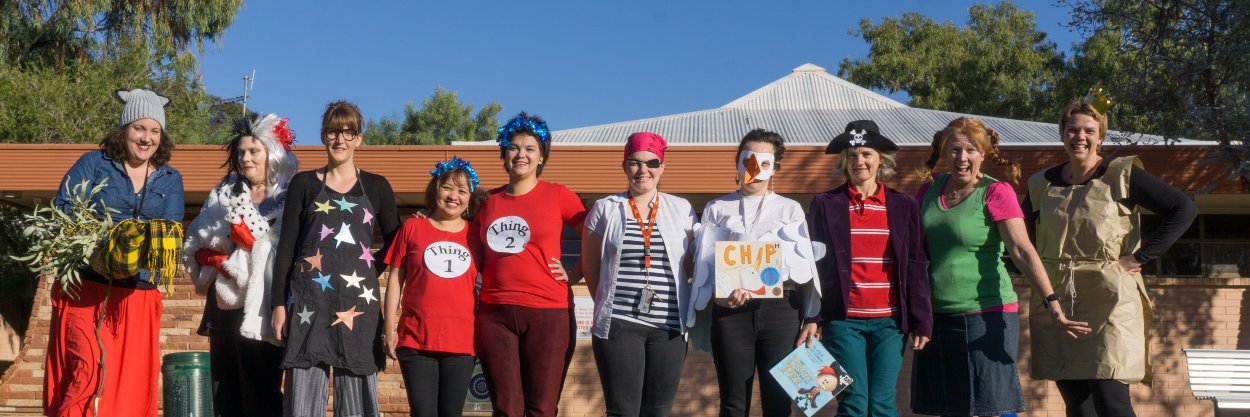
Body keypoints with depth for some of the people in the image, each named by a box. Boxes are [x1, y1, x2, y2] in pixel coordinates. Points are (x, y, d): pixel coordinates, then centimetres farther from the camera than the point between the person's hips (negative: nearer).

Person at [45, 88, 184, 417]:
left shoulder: (170, 179, 12)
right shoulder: (93, 164, 5)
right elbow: (62, 214, -3)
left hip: (139, 294, 3)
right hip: (86, 287, -3)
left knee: (133, 381, 4)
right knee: (88, 372, -14)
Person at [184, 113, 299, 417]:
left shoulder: (289, 201, 0)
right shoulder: (223, 195, 18)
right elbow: (195, 245, 12)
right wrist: (218, 255, -6)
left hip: (260, 309, -6)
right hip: (224, 306, 6)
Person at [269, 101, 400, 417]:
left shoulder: (376, 187, 9)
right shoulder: (304, 184, 8)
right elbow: (286, 247, 5)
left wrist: (368, 273, 0)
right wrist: (279, 304, -1)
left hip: (358, 302, 1)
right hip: (308, 304, 0)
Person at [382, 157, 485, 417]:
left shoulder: (476, 234, 8)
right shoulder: (413, 228, 5)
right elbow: (395, 280, 6)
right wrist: (390, 330, 1)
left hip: (461, 343, 1)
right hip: (416, 340, -1)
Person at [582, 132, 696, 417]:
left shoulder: (681, 209, 8)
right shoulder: (605, 209, 4)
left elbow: (690, 265, 13)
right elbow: (590, 268, 10)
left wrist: (677, 305, 6)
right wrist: (610, 304, 9)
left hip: (670, 326, 2)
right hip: (618, 325, -2)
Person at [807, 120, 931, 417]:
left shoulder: (904, 206, 7)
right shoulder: (825, 205, 3)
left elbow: (916, 267, 5)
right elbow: (813, 263, 2)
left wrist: (921, 323, 1)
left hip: (890, 321, 1)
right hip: (843, 320, -1)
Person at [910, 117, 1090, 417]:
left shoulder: (996, 193, -7)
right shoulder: (930, 189, 8)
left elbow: (1022, 251, -17)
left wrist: (1052, 302, -28)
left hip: (985, 315, -5)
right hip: (935, 315, 5)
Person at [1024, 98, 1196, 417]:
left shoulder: (1122, 175, -2)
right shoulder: (1041, 185, 10)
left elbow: (1184, 209, -6)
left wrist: (1141, 257, -10)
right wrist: (1039, 280, 7)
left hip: (1109, 301, -4)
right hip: (1056, 303, 4)